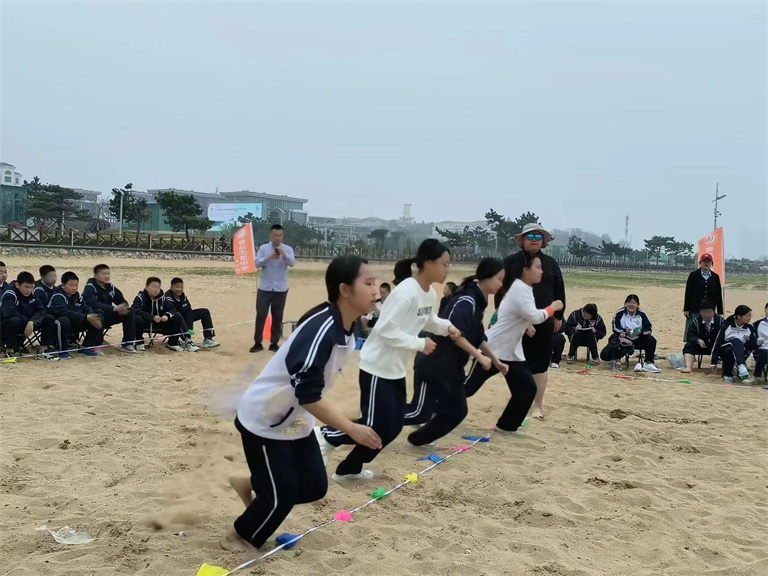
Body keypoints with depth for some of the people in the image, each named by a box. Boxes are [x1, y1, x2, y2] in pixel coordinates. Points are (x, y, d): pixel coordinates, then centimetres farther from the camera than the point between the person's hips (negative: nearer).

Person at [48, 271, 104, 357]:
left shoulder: (77, 296, 9)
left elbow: (86, 308, 6)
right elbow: (65, 313, -30)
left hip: (75, 325, 7)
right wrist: (87, 317, -33)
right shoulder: (57, 297, -16)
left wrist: (92, 317, -19)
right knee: (65, 320, -42)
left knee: (98, 317, -7)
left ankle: (86, 347, -3)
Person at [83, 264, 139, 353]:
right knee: (99, 312, -38)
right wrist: (114, 308, -33)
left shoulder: (111, 287, 5)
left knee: (129, 312, -9)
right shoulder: (90, 288, -13)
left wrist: (123, 307, -18)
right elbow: (92, 303, -31)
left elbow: (122, 301, 9)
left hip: (107, 317, 6)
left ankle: (128, 343, -9)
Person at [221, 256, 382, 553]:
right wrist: (351, 429, -31)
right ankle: (237, 538, 28)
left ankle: (251, 485, 32)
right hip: (263, 422, -8)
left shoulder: (346, 328, -3)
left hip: (295, 421, 8)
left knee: (314, 487, 9)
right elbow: (308, 395, -33)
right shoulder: (320, 329, -31)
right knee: (281, 496, 1)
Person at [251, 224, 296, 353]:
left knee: (277, 317, 6)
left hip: (281, 289, 0)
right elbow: (257, 263, -10)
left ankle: (274, 343, 15)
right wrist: (268, 258, -28)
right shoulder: (263, 248, 1)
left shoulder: (288, 249, 0)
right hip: (265, 288, 0)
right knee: (261, 315, 0)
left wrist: (284, 255, -35)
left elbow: (292, 263, -16)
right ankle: (257, 343, 8)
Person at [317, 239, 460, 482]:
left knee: (393, 426, 11)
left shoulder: (430, 294, 4)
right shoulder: (406, 292, -25)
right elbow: (386, 329, -28)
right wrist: (420, 344, -23)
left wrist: (446, 327, 3)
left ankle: (350, 469, 25)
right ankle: (325, 436, 14)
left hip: (397, 368, 9)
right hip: (377, 367, -9)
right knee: (377, 426, -7)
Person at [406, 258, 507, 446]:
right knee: (421, 412, -7)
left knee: (456, 412, 10)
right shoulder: (467, 300, -18)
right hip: (433, 365, -10)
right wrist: (479, 356, -23)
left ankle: (418, 439, 23)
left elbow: (478, 337, 20)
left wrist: (496, 362, 23)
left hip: (450, 367, 10)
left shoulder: (478, 301, 12)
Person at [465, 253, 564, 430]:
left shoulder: (523, 288, 8)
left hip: (511, 351, 9)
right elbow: (535, 317, -30)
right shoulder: (520, 289, -21)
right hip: (493, 349, -9)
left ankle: (506, 425, 15)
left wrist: (525, 324, 5)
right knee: (468, 387, 0)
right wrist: (552, 308, -14)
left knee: (527, 390, 3)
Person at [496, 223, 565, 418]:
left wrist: (558, 316, 8)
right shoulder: (511, 262, 1)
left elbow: (559, 291, 9)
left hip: (543, 323, 0)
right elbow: (501, 289, 1)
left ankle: (538, 405, 10)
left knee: (540, 364, 1)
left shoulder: (551, 263, 6)